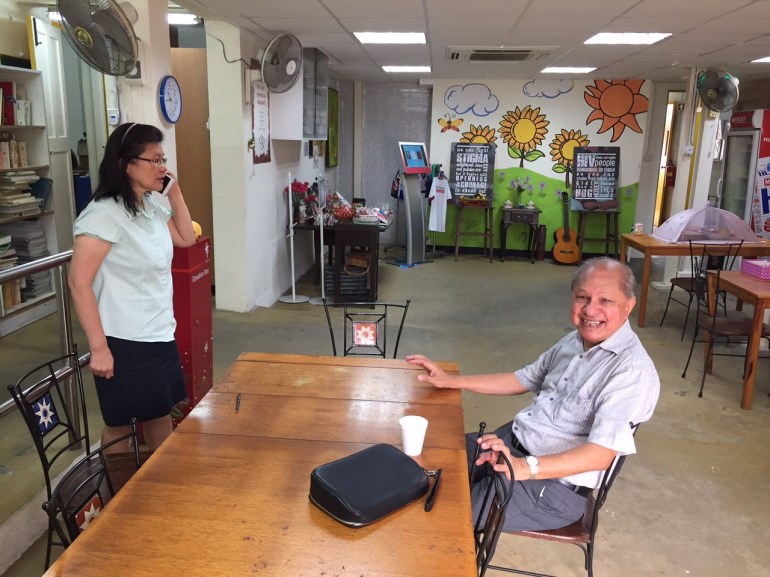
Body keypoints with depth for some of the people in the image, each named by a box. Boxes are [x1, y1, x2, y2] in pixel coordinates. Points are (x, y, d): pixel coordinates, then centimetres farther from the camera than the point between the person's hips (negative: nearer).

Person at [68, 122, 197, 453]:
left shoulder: (153, 204, 6)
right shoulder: (104, 214, -19)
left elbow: (186, 238, 21)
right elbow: (79, 283, -20)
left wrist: (174, 192, 7)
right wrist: (99, 348, -20)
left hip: (160, 335, 8)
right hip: (124, 342, -8)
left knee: (161, 413, 19)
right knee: (120, 424, 9)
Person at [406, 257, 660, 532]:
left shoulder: (633, 370, -21)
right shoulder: (575, 341, 6)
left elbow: (601, 454, -28)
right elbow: (522, 380, 16)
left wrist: (524, 467, -40)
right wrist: (450, 380, 11)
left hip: (553, 484, -8)